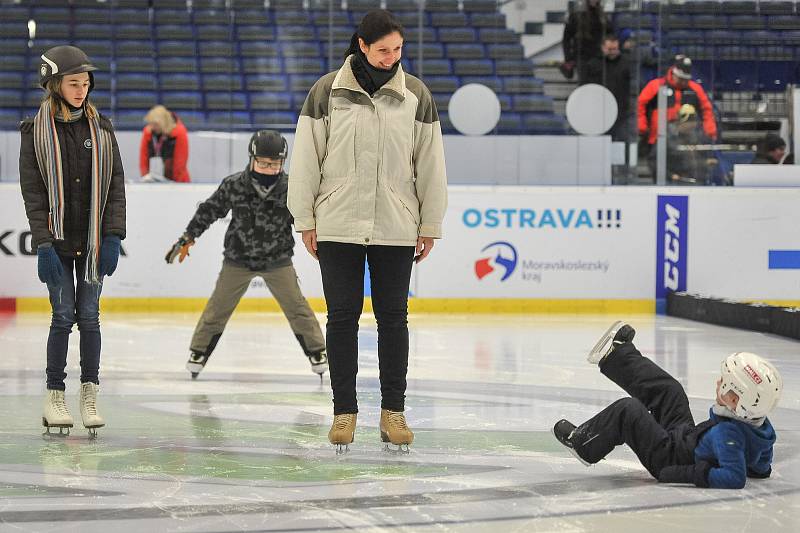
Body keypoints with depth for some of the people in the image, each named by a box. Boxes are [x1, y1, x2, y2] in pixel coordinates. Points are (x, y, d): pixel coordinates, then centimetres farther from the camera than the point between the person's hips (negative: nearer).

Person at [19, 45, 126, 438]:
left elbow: (116, 185, 4)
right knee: (64, 316, -3)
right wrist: (44, 244, -12)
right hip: (58, 240, -2)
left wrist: (112, 236, -4)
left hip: (94, 240, 2)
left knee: (89, 316, 3)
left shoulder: (101, 128, 5)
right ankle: (54, 398, 6)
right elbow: (32, 191, -5)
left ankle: (89, 396, 8)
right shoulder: (36, 131, -2)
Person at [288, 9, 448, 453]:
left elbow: (430, 164, 6)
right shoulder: (327, 92, -2)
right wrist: (305, 219, 1)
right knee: (342, 316, 4)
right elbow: (306, 158, 2)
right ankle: (344, 411, 12)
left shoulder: (416, 95, 3)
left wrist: (430, 225, 6)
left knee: (393, 316, 5)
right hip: (337, 228, -1)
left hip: (395, 229, 1)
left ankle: (393, 409, 15)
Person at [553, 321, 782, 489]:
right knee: (668, 390, 18)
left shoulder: (727, 433, -40)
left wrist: (694, 475, -40)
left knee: (628, 411, -2)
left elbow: (734, 477, -47)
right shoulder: (761, 425, -14)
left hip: (669, 458, -9)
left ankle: (581, 442, 24)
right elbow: (761, 469, 0)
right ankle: (616, 355, 38)